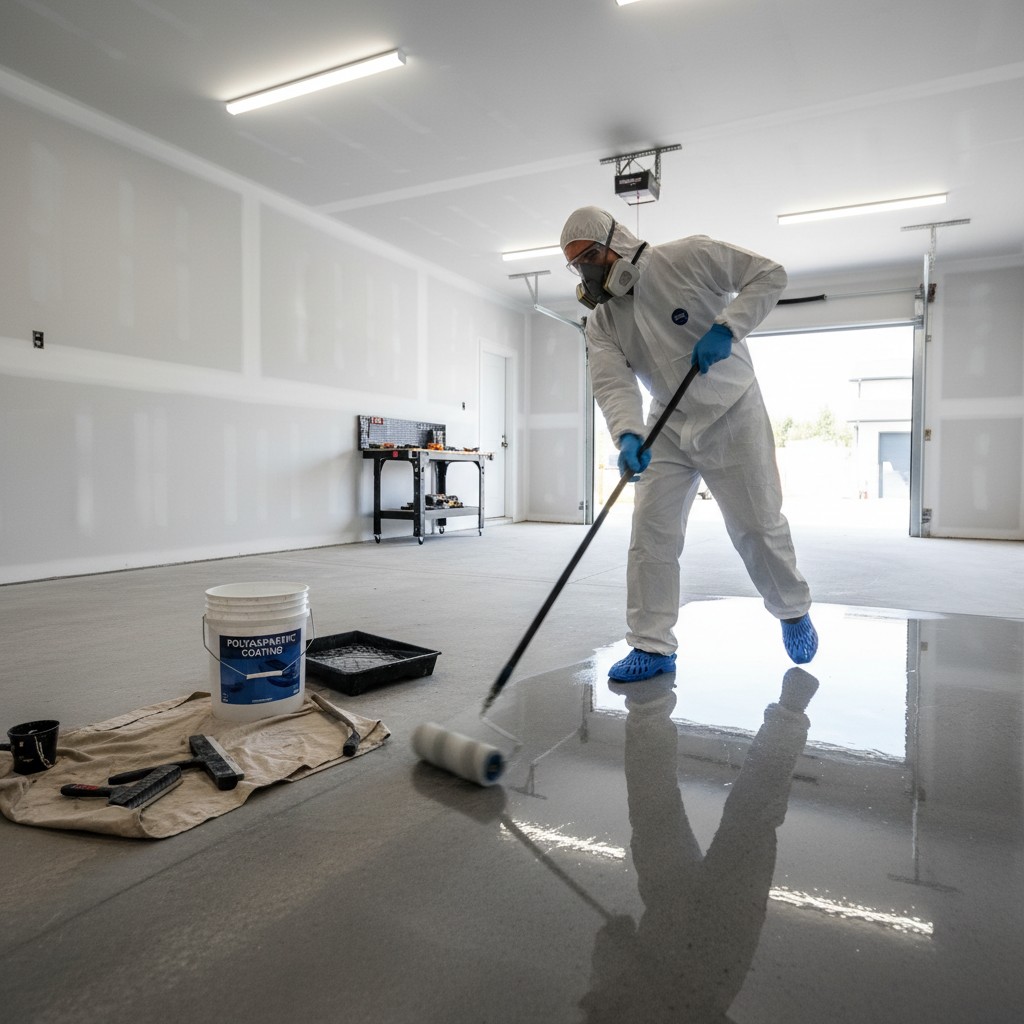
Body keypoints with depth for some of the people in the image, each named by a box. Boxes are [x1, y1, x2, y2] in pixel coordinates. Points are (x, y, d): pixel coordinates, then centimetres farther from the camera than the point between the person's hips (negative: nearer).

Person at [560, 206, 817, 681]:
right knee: (650, 531, -5)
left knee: (757, 525, 4)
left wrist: (726, 327, -25)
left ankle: (794, 613, 31)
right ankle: (652, 645, 6)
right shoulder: (601, 322, -3)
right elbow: (613, 384, -16)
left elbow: (769, 274, -9)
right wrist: (628, 436, -35)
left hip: (733, 416, -3)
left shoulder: (690, 256, -13)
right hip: (669, 427, 4)